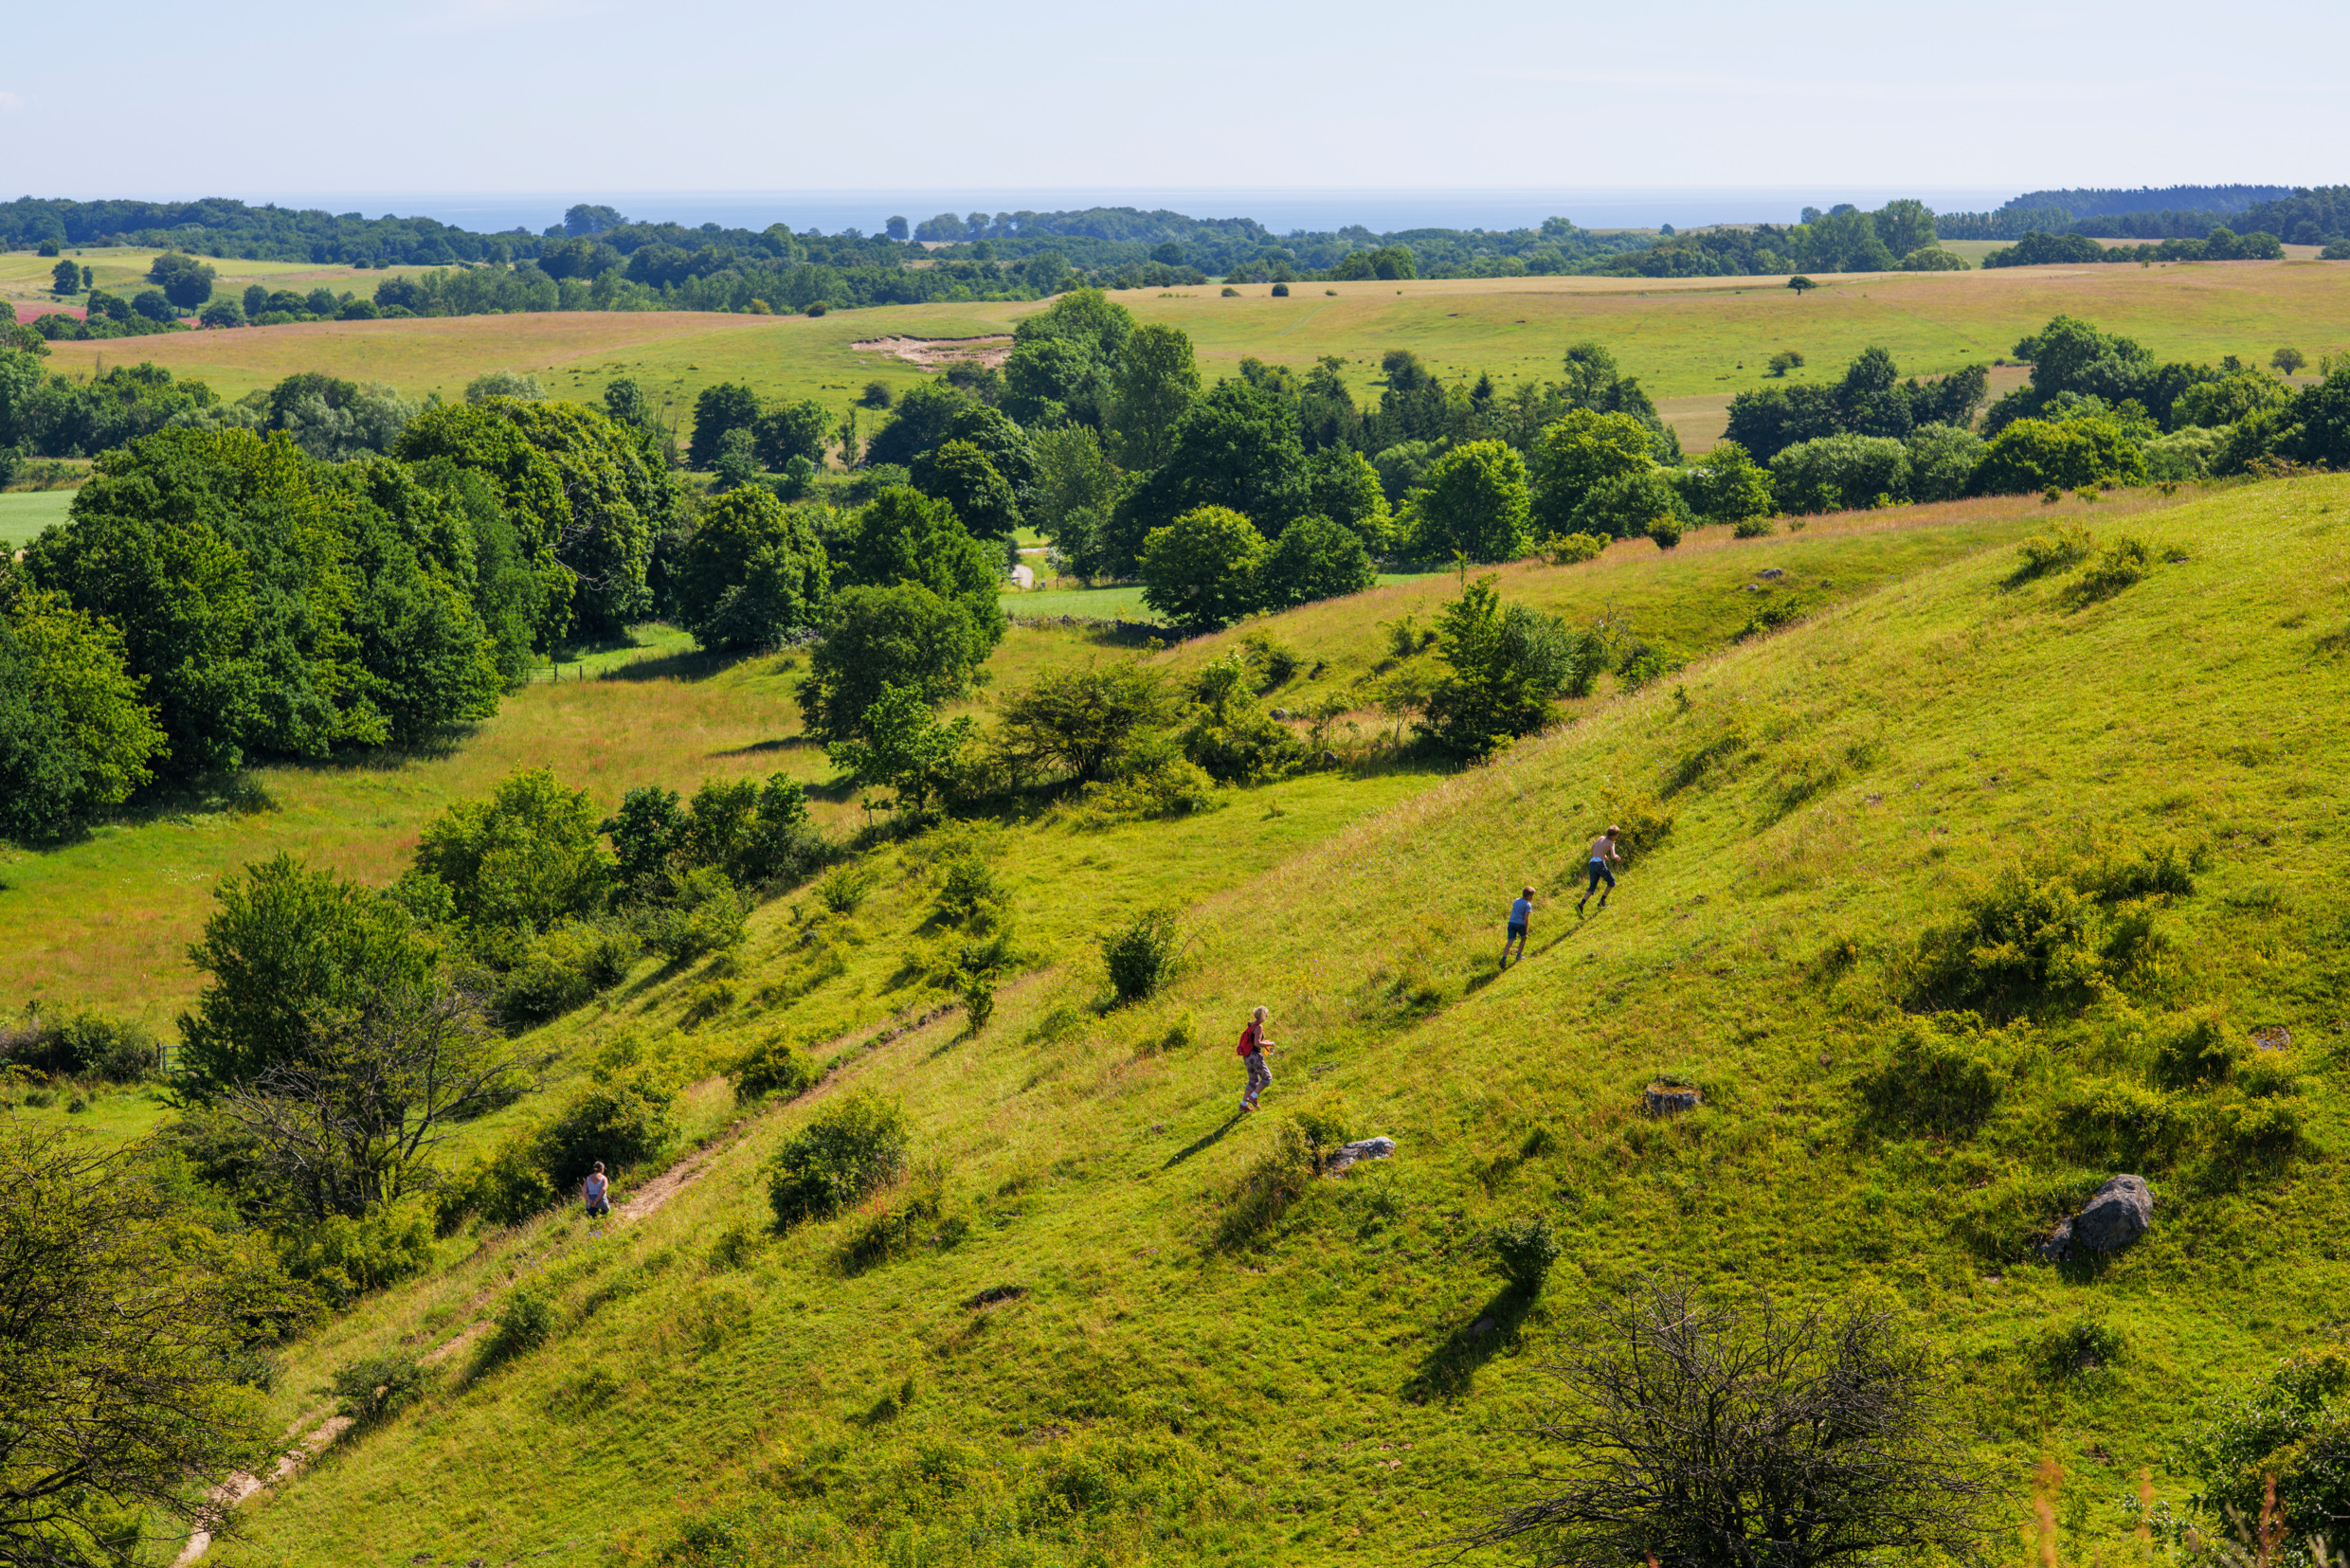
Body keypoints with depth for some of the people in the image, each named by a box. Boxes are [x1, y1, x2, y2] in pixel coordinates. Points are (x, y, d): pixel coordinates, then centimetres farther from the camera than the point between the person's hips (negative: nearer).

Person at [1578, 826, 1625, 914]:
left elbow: (1592, 848, 35)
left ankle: (1580, 905, -15)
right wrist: (1616, 856, 10)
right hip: (1600, 864, -6)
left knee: (1592, 888, 7)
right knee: (1612, 882, 18)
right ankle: (1602, 901, 11)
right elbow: (1613, 856, -13)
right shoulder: (1611, 843, 0)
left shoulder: (1601, 838, 20)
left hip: (1592, 864, 6)